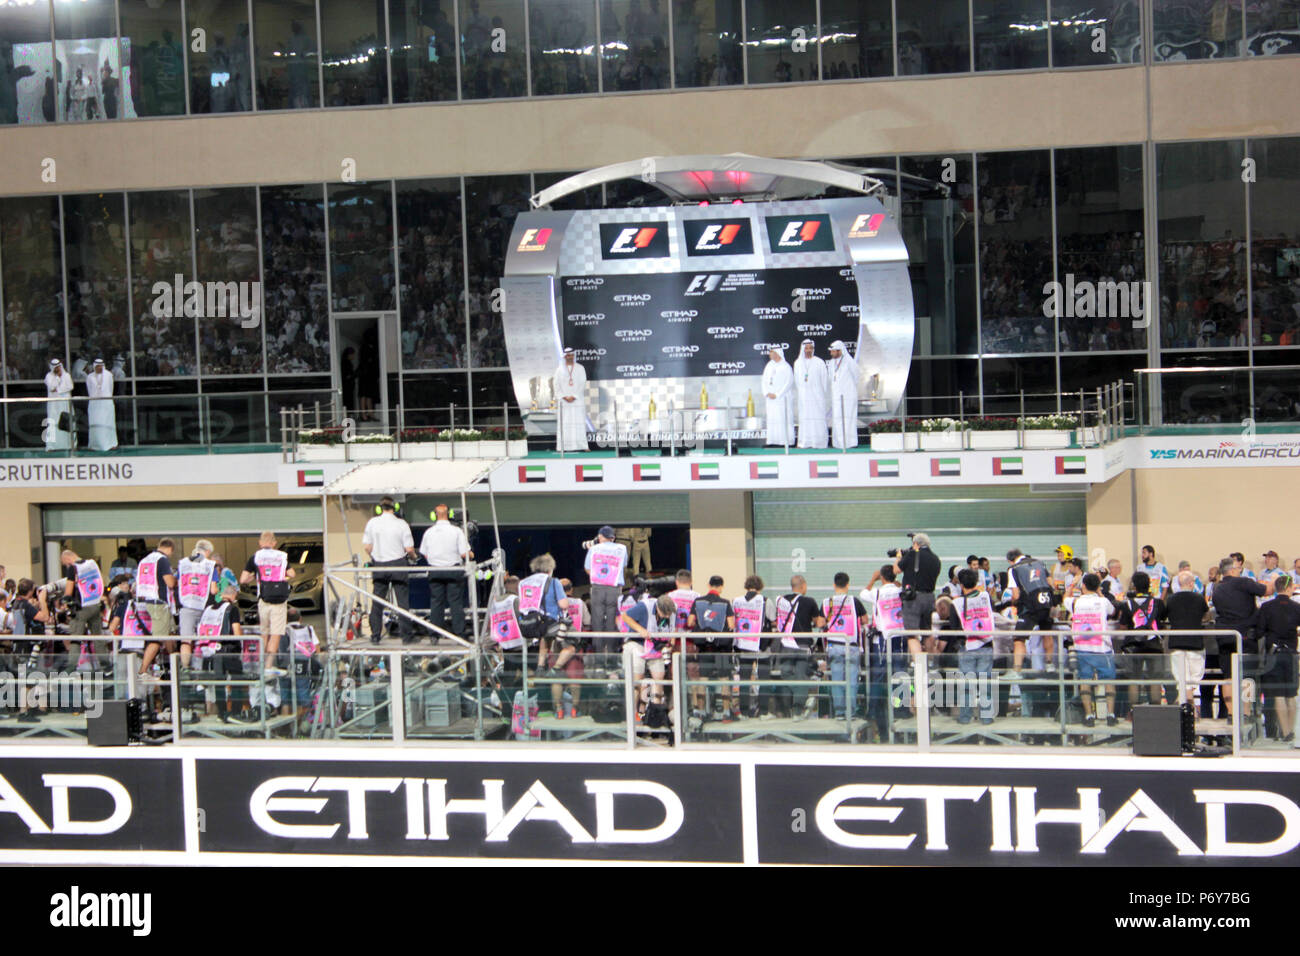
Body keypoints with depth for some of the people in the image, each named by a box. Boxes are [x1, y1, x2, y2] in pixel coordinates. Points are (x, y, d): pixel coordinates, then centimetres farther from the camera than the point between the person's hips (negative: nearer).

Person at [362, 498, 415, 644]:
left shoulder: (372, 523, -3)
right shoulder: (401, 524, -8)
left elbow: (367, 546, 1)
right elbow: (409, 549, -8)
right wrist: (413, 556, 14)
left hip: (379, 566, 2)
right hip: (398, 564, -2)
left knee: (377, 602, 9)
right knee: (402, 601, 5)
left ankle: (375, 636, 10)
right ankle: (406, 635, 5)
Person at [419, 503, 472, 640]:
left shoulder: (429, 532, 0)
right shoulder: (457, 531, -9)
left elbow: (425, 554, 7)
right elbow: (464, 553, -10)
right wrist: (471, 555, 12)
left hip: (435, 571, 2)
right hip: (454, 570, -2)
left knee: (436, 602, 7)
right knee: (456, 602, 2)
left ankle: (434, 635, 7)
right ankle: (459, 633, 1)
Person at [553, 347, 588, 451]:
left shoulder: (580, 368, 8)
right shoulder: (559, 370, 10)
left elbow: (583, 384, 1)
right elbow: (557, 386, 4)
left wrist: (574, 396, -10)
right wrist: (565, 397, -10)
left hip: (577, 400, 0)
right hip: (563, 402, 1)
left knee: (578, 422, -6)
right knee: (564, 424, -6)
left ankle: (580, 446, -8)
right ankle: (564, 446, -8)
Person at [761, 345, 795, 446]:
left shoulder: (786, 366, -5)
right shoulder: (769, 365, 14)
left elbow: (789, 383, -11)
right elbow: (764, 380, 13)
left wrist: (777, 395, -14)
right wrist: (767, 393, -3)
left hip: (782, 399, -6)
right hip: (770, 399, 6)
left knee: (784, 418, -9)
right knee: (771, 418, 2)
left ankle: (786, 441, -8)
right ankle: (773, 441, 3)